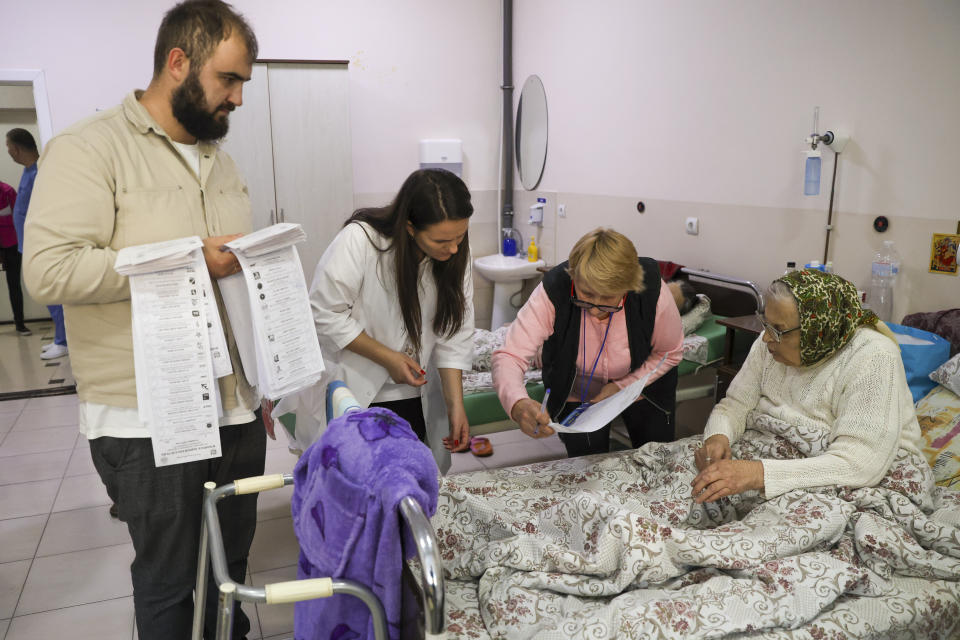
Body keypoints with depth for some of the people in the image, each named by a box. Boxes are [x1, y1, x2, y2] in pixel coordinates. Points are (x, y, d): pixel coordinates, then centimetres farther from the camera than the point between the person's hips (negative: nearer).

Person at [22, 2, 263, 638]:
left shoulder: (220, 157, 14)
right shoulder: (89, 148, -9)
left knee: (233, 560, 19)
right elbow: (49, 269, -19)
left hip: (236, 407, 6)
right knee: (169, 577, 10)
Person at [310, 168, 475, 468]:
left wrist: (456, 405, -9)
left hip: (411, 399, 4)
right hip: (353, 392, -4)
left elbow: (454, 334, -4)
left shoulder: (455, 252, -7)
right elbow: (325, 314, -17)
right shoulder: (359, 239, -23)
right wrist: (388, 358, -18)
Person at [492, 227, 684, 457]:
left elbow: (669, 353, -14)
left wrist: (623, 386, -26)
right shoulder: (553, 291, -35)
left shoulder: (653, 292, -32)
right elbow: (509, 355, -41)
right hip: (577, 394, -1)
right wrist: (517, 404, -61)